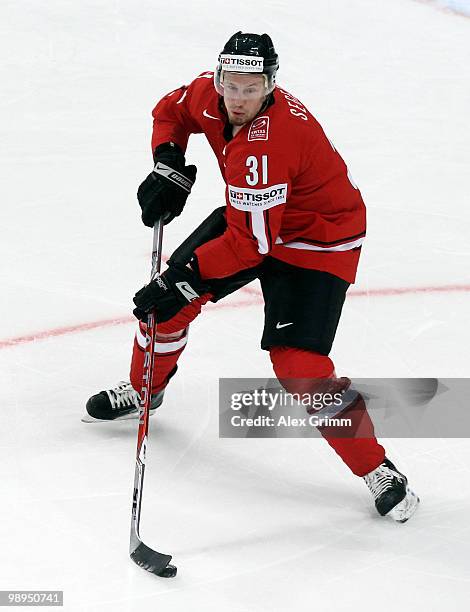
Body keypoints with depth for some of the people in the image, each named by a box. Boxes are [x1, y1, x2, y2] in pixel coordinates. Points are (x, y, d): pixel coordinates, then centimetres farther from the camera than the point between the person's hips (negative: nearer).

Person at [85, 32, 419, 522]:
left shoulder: (270, 142, -37)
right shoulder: (210, 94, -14)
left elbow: (251, 242, -34)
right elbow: (172, 109, 11)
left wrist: (184, 278, -32)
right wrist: (168, 165, -6)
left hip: (318, 241, -8)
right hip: (250, 215, 8)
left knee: (298, 366, -19)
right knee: (170, 296, 5)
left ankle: (376, 469, -5)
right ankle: (143, 390, 34)